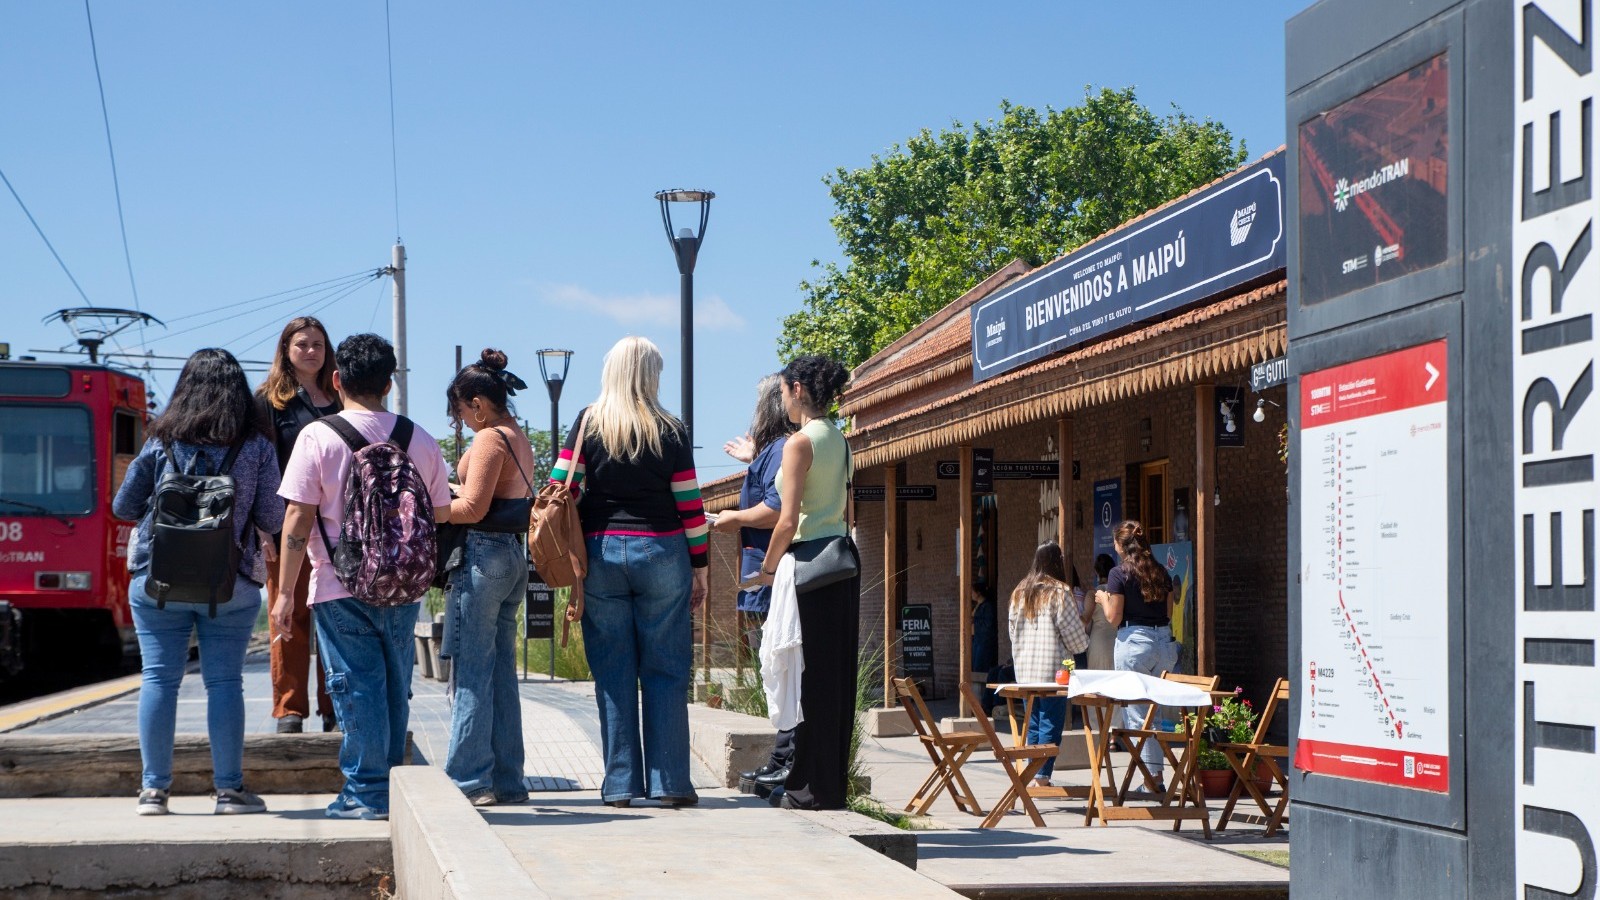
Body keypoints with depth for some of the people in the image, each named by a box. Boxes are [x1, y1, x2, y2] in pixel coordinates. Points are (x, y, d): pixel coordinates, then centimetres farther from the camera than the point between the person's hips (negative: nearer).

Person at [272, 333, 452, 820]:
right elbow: (441, 515, 9)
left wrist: (285, 592, -5)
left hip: (340, 586, -3)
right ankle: (392, 789, 19)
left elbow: (298, 517, -9)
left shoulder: (318, 436, -6)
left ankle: (366, 793, 2)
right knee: (395, 689, 13)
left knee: (357, 688, 1)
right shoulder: (420, 440, 4)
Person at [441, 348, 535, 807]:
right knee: (501, 669, 11)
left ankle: (468, 780, -3)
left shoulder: (489, 438, -11)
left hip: (483, 554, -9)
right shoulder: (520, 439, 16)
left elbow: (472, 508, -17)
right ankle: (506, 780, 14)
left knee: (471, 670, -5)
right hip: (514, 553, 9)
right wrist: (452, 493, 19)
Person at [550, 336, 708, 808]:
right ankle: (670, 782, 5)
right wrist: (699, 566, 8)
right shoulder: (671, 432, -1)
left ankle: (621, 783, 7)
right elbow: (690, 505, 0)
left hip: (601, 553, 1)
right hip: (661, 554, -1)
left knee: (613, 674, 5)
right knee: (665, 672, 5)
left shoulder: (588, 424, 1)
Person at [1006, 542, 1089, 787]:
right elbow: (1075, 635, -7)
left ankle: (1033, 775, 13)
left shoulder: (1019, 592, 10)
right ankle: (1042, 778, -5)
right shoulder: (1059, 592, -9)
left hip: (1025, 670, 6)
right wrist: (1083, 643, 13)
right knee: (1051, 723, -2)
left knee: (1033, 723, 12)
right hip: (1053, 668, -6)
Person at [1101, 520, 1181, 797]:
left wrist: (1104, 599, 10)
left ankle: (1153, 778, -2)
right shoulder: (1161, 572, 9)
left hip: (1134, 641, -5)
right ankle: (1157, 775, 11)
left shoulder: (1119, 574, -7)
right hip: (1165, 641, 5)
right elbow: (1169, 613, 13)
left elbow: (1113, 617, -8)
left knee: (1136, 714, 1)